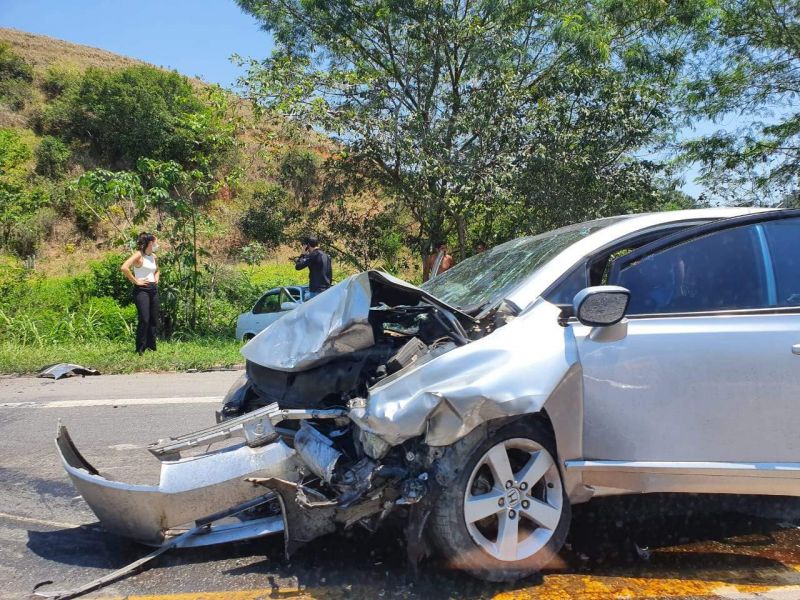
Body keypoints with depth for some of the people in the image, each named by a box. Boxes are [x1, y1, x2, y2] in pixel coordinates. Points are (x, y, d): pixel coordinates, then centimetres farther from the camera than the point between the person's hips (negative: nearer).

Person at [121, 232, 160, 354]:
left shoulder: (153, 256, 15)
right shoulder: (138, 255, -9)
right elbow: (124, 267, -23)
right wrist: (135, 281, -18)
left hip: (154, 290, 8)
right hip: (141, 290, -8)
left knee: (154, 320, 8)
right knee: (144, 320, -12)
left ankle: (151, 348, 17)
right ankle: (140, 349, -4)